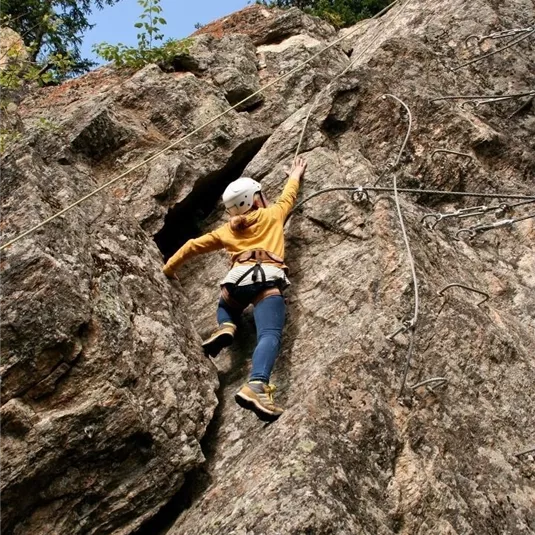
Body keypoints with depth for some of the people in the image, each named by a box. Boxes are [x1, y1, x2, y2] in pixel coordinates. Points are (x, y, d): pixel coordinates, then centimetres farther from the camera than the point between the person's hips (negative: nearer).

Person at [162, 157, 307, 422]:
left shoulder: (226, 230, 31)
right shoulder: (272, 214, 26)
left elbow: (193, 246, 34)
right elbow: (288, 196, 45)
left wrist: (168, 269, 47)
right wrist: (296, 175, 65)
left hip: (236, 280, 3)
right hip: (267, 279, -3)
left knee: (227, 305, 38)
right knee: (269, 335, -21)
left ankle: (225, 328, 4)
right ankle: (256, 386, -47)